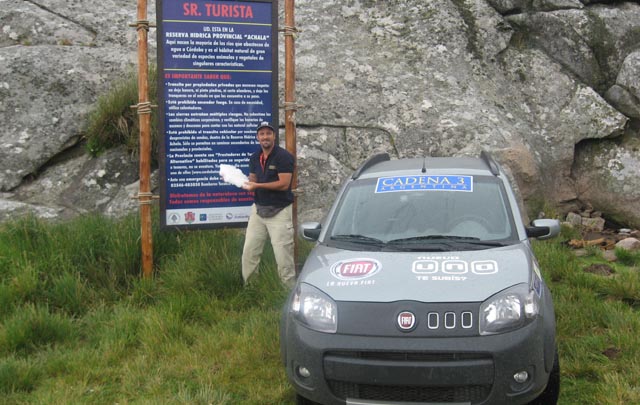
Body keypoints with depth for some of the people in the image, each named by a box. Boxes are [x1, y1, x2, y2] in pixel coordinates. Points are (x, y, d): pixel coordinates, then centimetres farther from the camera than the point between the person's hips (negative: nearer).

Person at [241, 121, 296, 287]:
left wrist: (258, 185, -19)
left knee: (283, 255, -5)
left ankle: (290, 291, 5)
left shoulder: (284, 156, -10)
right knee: (249, 252, 7)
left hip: (279, 211, -6)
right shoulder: (255, 158, 11)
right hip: (258, 209, 7)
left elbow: (284, 184, -17)